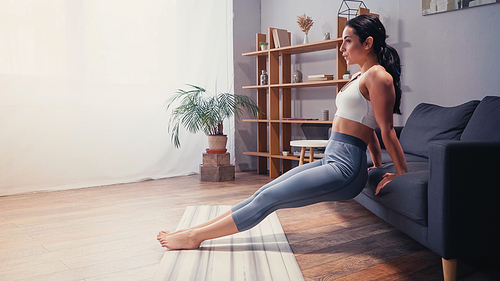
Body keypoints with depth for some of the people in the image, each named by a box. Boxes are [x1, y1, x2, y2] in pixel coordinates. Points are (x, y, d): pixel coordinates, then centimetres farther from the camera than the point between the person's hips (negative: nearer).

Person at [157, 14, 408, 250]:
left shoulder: (377, 75, -11)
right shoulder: (359, 76, 20)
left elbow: (387, 131, -10)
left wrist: (402, 173, -5)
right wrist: (378, 166, 25)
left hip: (345, 170, -9)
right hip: (329, 161, 9)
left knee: (268, 199, -10)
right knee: (263, 193, 3)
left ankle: (194, 237, -3)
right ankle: (196, 229, 6)